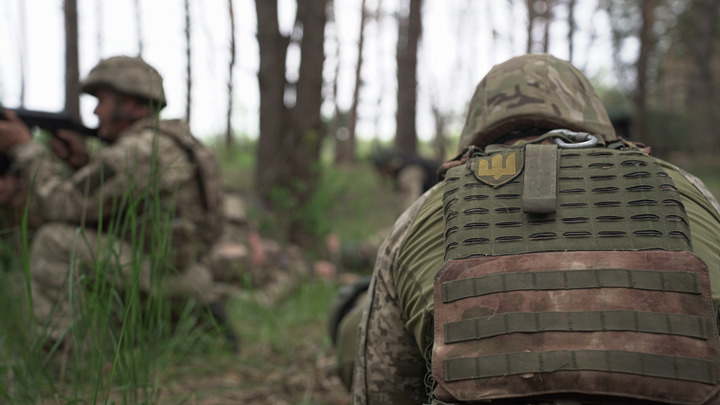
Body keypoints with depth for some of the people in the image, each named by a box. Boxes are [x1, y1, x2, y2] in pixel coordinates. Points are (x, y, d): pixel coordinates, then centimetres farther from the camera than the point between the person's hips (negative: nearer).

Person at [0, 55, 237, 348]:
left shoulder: (138, 150, -18)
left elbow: (62, 204, -17)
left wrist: (24, 146, -7)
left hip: (161, 276, -9)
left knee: (54, 239, -12)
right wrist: (83, 161, 1)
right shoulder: (169, 140, 13)